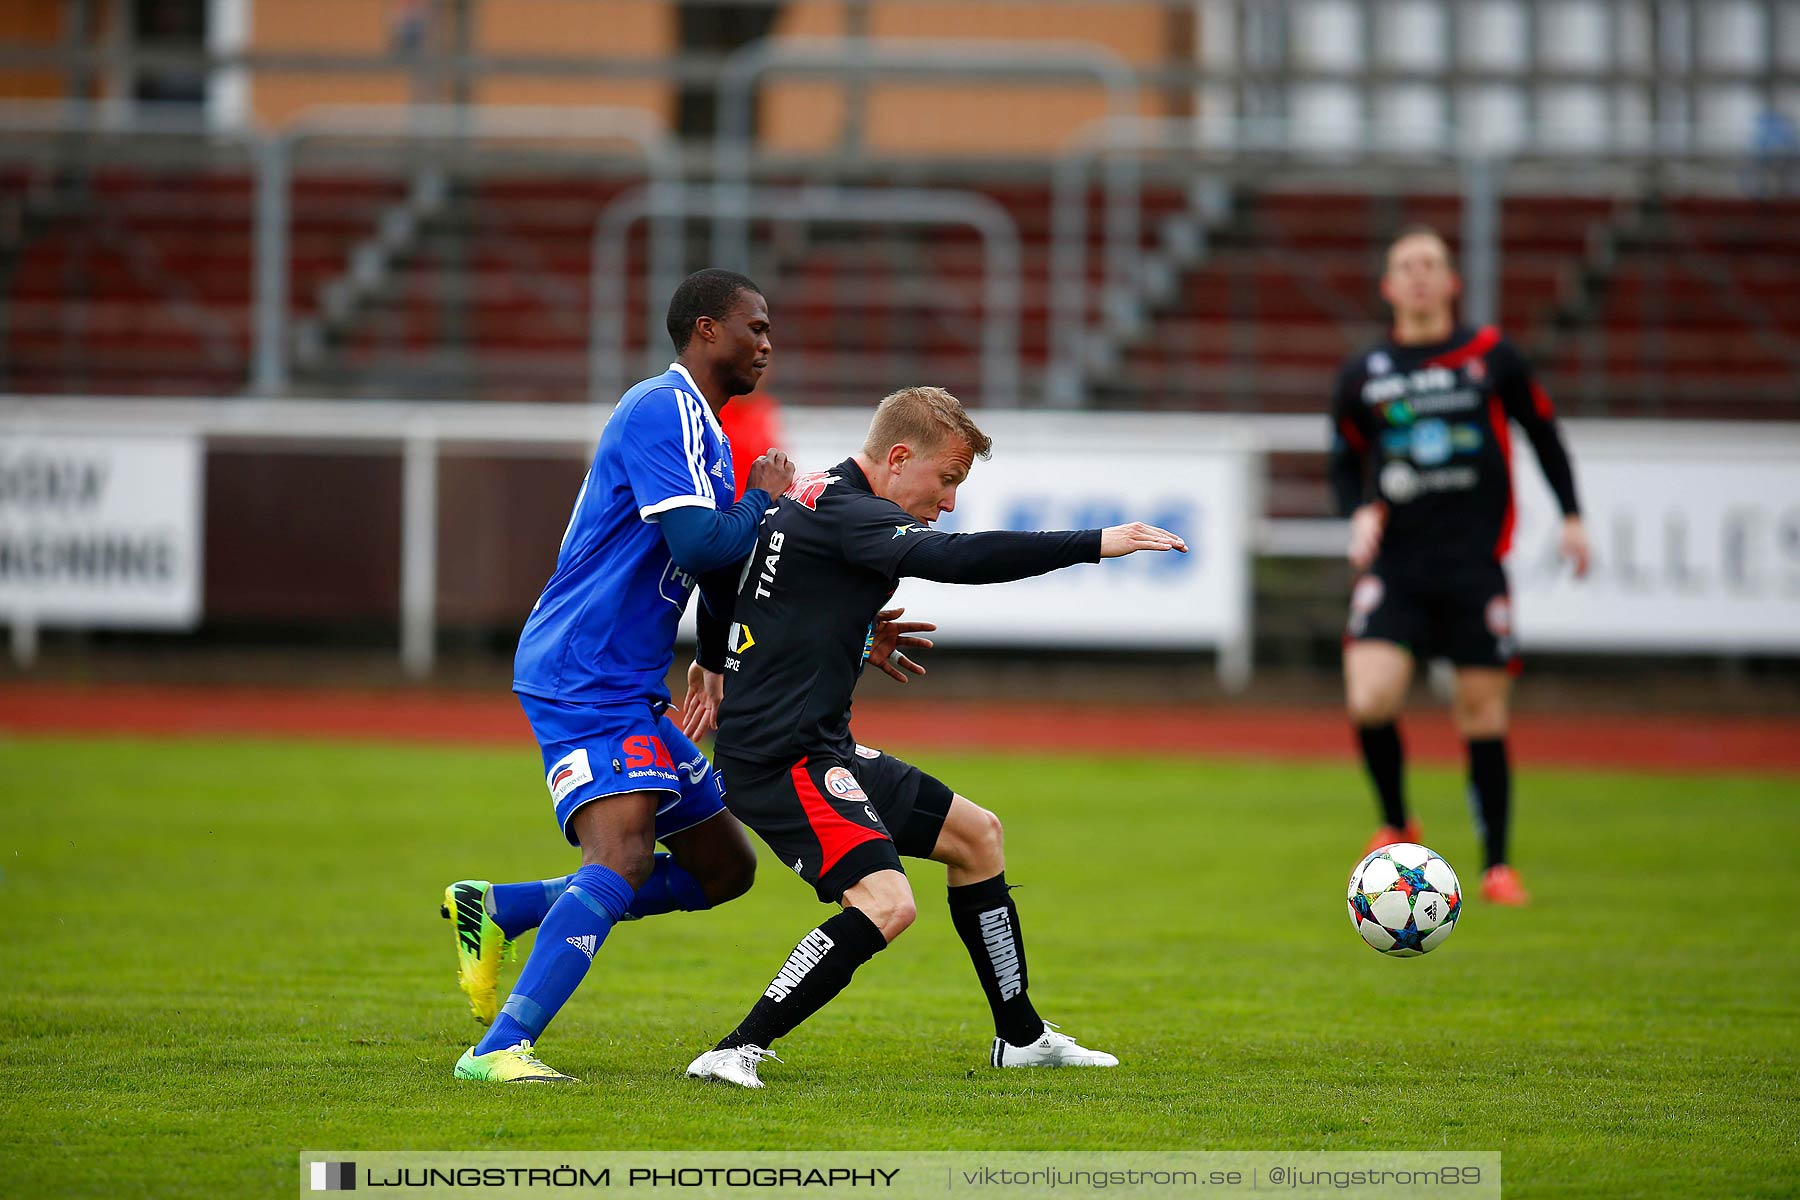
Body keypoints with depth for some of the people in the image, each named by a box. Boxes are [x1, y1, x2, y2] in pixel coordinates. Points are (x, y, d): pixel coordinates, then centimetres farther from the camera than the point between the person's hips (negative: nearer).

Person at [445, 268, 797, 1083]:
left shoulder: (706, 433, 20)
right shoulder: (661, 411, -13)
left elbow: (722, 578, 28)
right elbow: (702, 544, -24)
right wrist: (762, 499, -5)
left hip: (632, 692, 10)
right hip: (582, 680, -10)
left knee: (725, 868, 13)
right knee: (623, 857, -27)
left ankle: (499, 911, 13)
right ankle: (498, 1048, -32)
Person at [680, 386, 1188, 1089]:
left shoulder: (813, 498, 14)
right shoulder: (840, 513, -18)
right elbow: (954, 558, -32)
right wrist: (1093, 545, -32)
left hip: (825, 748, 11)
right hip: (780, 758, -11)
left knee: (976, 834, 20)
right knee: (885, 901, -27)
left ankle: (1021, 1037, 31)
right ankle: (734, 1054, -23)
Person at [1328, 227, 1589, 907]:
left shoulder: (1491, 358, 4)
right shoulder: (1364, 374, 6)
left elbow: (1542, 431, 15)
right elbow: (1345, 462, 15)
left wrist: (1571, 516, 10)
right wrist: (1360, 512, -5)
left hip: (1476, 563, 0)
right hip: (1394, 565, 0)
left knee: (1482, 714, 0)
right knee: (1369, 701, -17)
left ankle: (1497, 864, 13)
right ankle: (1396, 827, 8)